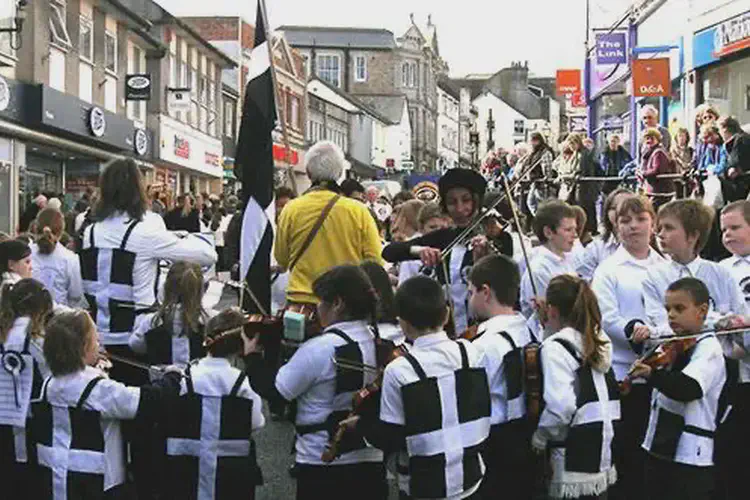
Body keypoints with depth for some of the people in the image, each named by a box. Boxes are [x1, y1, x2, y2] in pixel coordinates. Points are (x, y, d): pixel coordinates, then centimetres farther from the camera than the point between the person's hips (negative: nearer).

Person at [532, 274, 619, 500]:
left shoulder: (555, 347, -13)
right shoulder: (599, 343, 8)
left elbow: (561, 406, -24)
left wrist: (540, 437, -7)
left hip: (573, 466, -7)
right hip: (602, 459, 7)